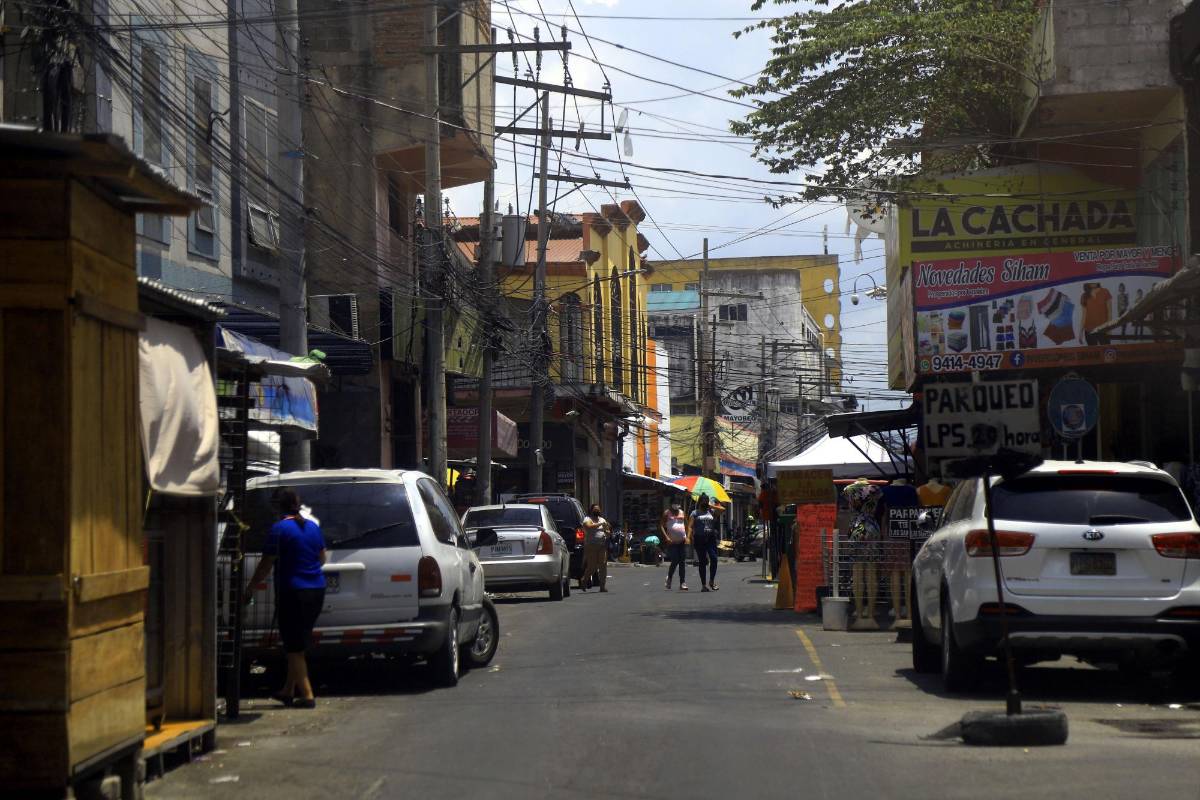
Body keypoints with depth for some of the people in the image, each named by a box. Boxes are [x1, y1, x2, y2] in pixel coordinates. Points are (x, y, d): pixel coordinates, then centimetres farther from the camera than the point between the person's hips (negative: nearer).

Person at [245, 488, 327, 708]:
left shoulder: (279, 529, -12)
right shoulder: (312, 526, 9)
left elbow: (266, 565, -10)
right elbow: (322, 558, 20)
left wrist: (250, 588, 1)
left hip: (293, 593, -7)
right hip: (316, 591, 7)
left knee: (294, 647, 0)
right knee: (298, 644, 17)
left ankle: (307, 695, -5)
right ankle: (289, 690, 25)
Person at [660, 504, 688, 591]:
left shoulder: (682, 512, 13)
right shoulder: (667, 513, 2)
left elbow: (686, 525, 18)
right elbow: (661, 526, -2)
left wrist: (687, 537, 3)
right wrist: (666, 537, -14)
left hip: (682, 541, 3)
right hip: (672, 542, -3)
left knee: (682, 562, 2)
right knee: (675, 562, -9)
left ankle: (683, 583, 4)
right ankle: (669, 579, 15)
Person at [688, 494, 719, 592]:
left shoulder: (711, 511, 16)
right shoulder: (695, 513, 7)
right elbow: (690, 526, -2)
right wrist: (689, 536, -18)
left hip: (711, 538, 2)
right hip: (699, 539, -2)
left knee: (714, 559, -14)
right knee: (702, 562, 1)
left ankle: (712, 581, 1)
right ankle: (703, 584, 6)